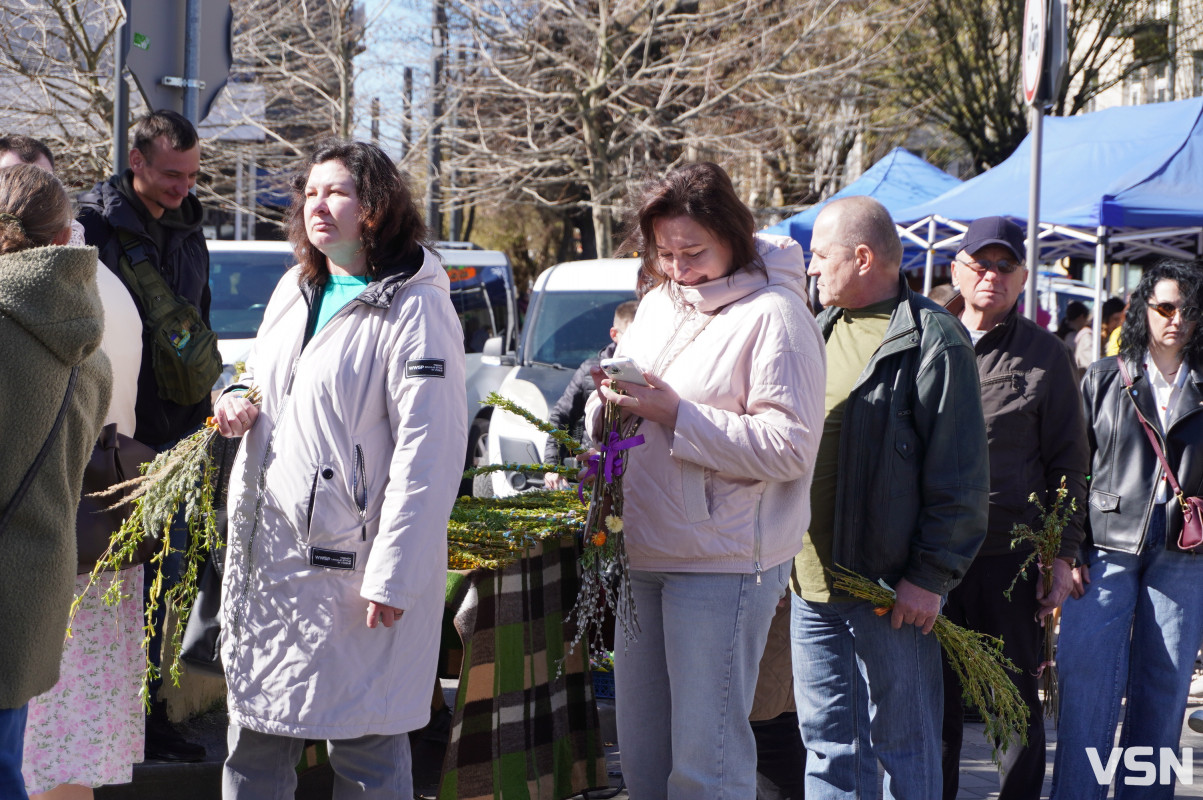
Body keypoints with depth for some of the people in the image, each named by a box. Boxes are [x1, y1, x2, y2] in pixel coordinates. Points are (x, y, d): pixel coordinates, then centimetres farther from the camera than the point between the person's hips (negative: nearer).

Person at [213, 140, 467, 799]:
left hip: (349, 565, -7)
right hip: (266, 548, 7)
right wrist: (238, 404, 6)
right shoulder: (294, 290, 15)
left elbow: (429, 452, -16)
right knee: (253, 744, 11)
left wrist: (393, 574, -21)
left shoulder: (414, 308, -10)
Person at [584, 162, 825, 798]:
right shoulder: (658, 304, 15)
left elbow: (789, 447, -17)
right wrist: (611, 399, -1)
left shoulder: (772, 315, -9)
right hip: (642, 553, 8)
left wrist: (675, 415, -19)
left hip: (721, 561, -8)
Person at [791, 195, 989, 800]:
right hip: (811, 582, 7)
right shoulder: (820, 332, 16)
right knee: (828, 742, 11)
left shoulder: (932, 341, -9)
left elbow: (960, 478, -11)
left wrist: (932, 575, -14)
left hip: (890, 588, -7)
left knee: (903, 748, 1)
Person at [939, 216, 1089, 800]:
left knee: (1018, 696, 5)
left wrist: (1062, 554, -2)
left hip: (1011, 554, -2)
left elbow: (1067, 463, 4)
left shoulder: (1045, 356, 4)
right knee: (935, 692, 8)